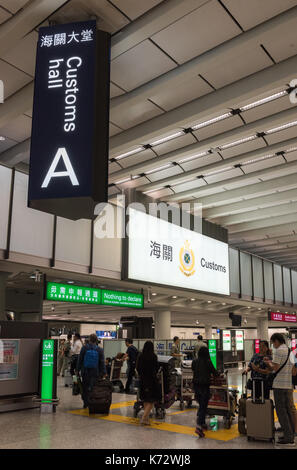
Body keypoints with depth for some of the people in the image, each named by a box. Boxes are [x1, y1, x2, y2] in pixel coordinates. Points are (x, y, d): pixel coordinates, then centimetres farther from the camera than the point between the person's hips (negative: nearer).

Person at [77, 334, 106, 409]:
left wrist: (78, 369, 8)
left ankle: (85, 403, 16)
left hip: (85, 372, 1)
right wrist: (103, 372, 3)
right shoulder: (100, 350, -2)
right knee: (93, 388, 3)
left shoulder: (84, 348, -3)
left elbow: (80, 359, 1)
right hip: (95, 372, 0)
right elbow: (102, 362, 0)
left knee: (85, 388, 11)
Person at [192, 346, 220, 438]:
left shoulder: (194, 361, 4)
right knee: (203, 406, -4)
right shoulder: (208, 362, -12)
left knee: (201, 405, 20)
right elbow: (214, 372, -3)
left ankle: (202, 423, 27)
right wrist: (219, 374, 21)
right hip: (204, 385, -6)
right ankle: (199, 427, -14)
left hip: (196, 385, 6)